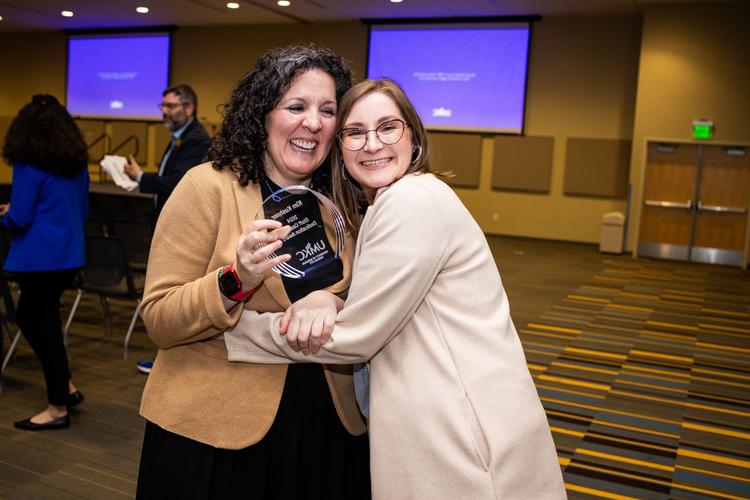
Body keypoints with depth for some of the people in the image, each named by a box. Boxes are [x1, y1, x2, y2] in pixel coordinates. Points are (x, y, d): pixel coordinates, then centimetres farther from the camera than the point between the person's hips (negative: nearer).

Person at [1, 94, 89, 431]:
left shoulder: (29, 165, -13)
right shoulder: (77, 162, 8)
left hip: (40, 259, -7)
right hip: (70, 255, 7)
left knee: (43, 326, 4)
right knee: (32, 317, 22)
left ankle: (58, 408, 14)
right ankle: (66, 387, 23)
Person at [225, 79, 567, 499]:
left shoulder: (415, 199, -17)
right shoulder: (378, 210, 13)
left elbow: (352, 336, -16)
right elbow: (366, 311, 7)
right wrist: (322, 301, -16)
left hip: (467, 440, -8)